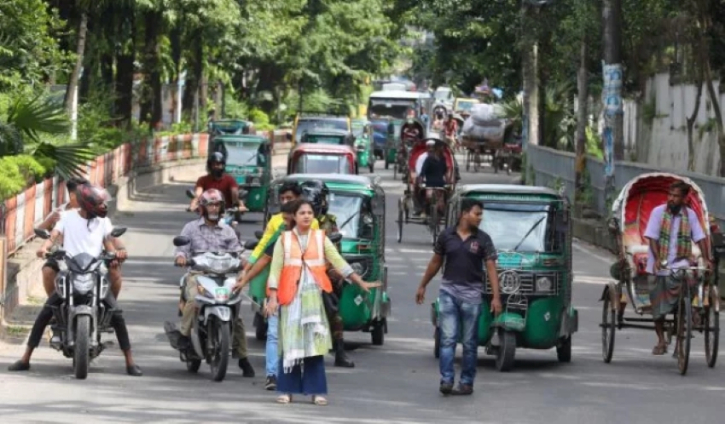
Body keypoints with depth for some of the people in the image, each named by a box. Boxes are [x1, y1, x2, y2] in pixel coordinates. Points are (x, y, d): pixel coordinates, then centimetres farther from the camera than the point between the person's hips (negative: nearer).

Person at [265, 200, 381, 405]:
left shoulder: (321, 238, 10)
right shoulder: (284, 239, 6)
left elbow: (339, 262, 7)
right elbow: (276, 269, 2)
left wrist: (361, 283, 2)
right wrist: (273, 297, -6)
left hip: (313, 296, 1)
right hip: (290, 296, -1)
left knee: (314, 343, -3)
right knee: (290, 344, -1)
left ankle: (316, 391, -2)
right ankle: (286, 390, 3)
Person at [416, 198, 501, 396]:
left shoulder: (483, 239, -1)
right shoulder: (446, 235, 2)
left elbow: (491, 268, -5)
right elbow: (435, 262, 13)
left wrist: (496, 297, -13)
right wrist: (422, 286, 17)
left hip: (472, 293, -1)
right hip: (449, 291, 1)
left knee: (469, 342, 4)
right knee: (447, 338, -6)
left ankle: (467, 383, 10)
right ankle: (446, 380, -8)